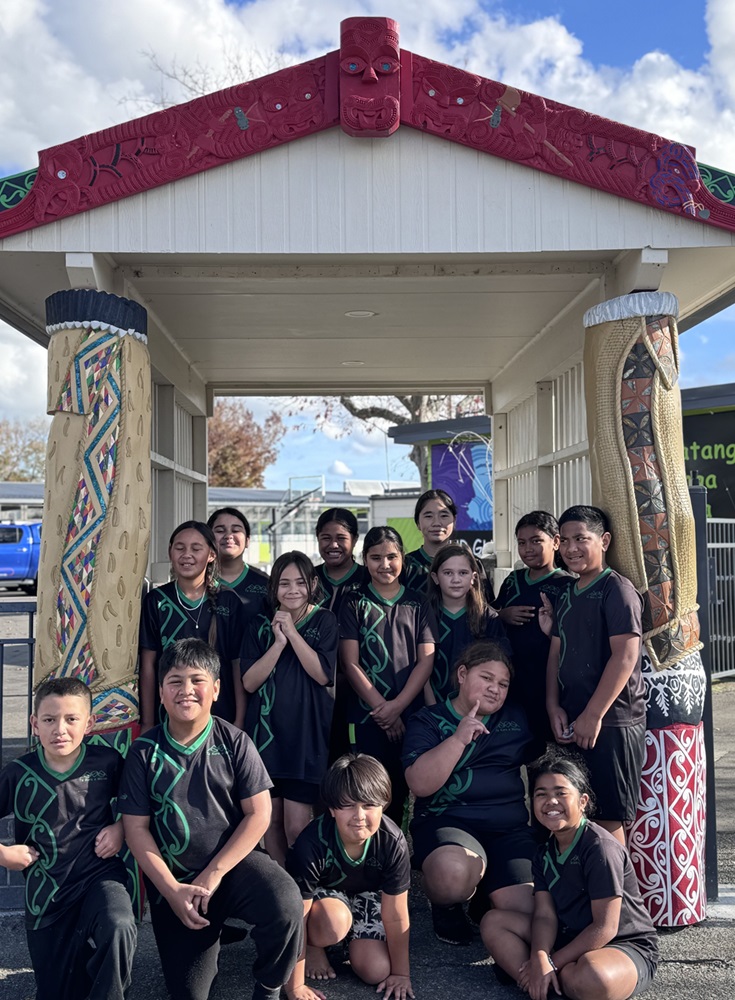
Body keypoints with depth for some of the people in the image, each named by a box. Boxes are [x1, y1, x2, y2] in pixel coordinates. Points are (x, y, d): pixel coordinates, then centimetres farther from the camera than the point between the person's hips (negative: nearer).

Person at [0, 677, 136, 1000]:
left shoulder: (107, 762, -8)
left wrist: (121, 827, -6)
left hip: (100, 876, -2)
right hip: (46, 892, 2)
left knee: (119, 927, -35)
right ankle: (84, 958, 42)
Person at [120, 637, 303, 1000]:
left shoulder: (234, 742, -7)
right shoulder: (144, 752, -5)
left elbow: (258, 814, -8)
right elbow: (136, 828, -4)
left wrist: (214, 874, -14)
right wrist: (171, 890, -12)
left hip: (235, 862, -1)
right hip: (173, 877, 1)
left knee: (284, 904, -31)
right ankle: (214, 931, 32)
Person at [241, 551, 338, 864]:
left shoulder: (324, 621, 1)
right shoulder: (260, 626, 7)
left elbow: (322, 674, -10)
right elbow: (249, 682, -2)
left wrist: (292, 632, -12)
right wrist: (279, 642, -12)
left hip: (306, 733, -3)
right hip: (267, 730, 3)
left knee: (296, 826, -6)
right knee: (271, 819, 9)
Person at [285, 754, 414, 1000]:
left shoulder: (393, 842, -30)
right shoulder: (311, 845, -37)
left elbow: (396, 916, -18)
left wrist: (401, 972, -8)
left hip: (367, 894, 3)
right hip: (323, 894, -2)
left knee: (376, 971, -14)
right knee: (334, 922, -36)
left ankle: (351, 938, 19)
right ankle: (314, 945, 0)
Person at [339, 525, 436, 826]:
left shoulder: (417, 605, 9)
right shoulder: (355, 605, 6)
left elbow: (426, 660, 2)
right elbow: (350, 664, -1)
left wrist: (397, 706, -9)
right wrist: (381, 708, -9)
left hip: (410, 715, 1)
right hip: (366, 717, -1)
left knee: (401, 791, 6)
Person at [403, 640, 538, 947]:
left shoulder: (517, 719, 15)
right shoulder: (428, 721, 3)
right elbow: (420, 784, -11)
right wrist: (459, 739, -18)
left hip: (509, 827, 4)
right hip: (446, 821, -3)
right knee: (451, 873, -37)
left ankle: (484, 899, 19)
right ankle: (447, 908, 1)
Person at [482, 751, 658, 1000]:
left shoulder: (600, 848, -18)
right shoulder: (544, 853, 6)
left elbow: (604, 928, -20)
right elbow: (544, 915, -4)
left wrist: (553, 962, -20)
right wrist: (539, 959, -25)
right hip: (571, 941, 8)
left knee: (592, 976, -42)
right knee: (494, 921, -3)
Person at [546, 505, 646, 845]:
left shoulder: (617, 589, -9)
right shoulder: (567, 593, 15)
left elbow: (625, 655, -17)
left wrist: (593, 716, -18)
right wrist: (554, 707, 2)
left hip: (610, 723, -7)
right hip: (571, 724, 7)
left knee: (607, 817, -1)